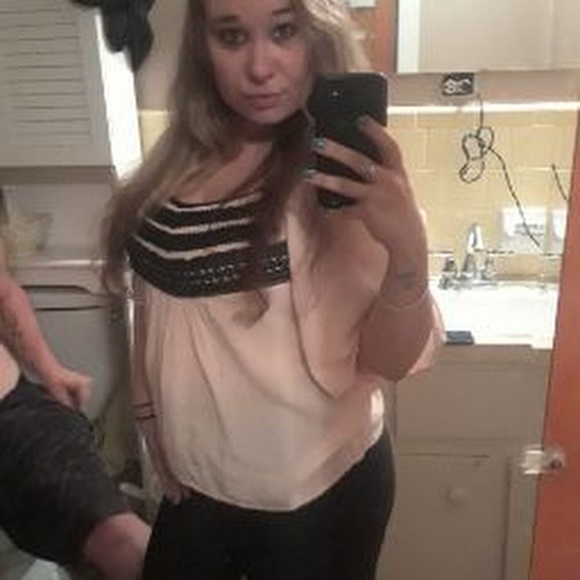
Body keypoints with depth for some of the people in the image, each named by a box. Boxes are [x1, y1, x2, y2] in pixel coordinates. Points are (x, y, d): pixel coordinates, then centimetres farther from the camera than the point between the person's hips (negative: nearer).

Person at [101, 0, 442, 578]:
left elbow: (388, 362, -20)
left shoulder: (345, 176, -18)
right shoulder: (179, 162, -4)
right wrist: (152, 416, 14)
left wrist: (409, 253, -36)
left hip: (317, 491, -4)